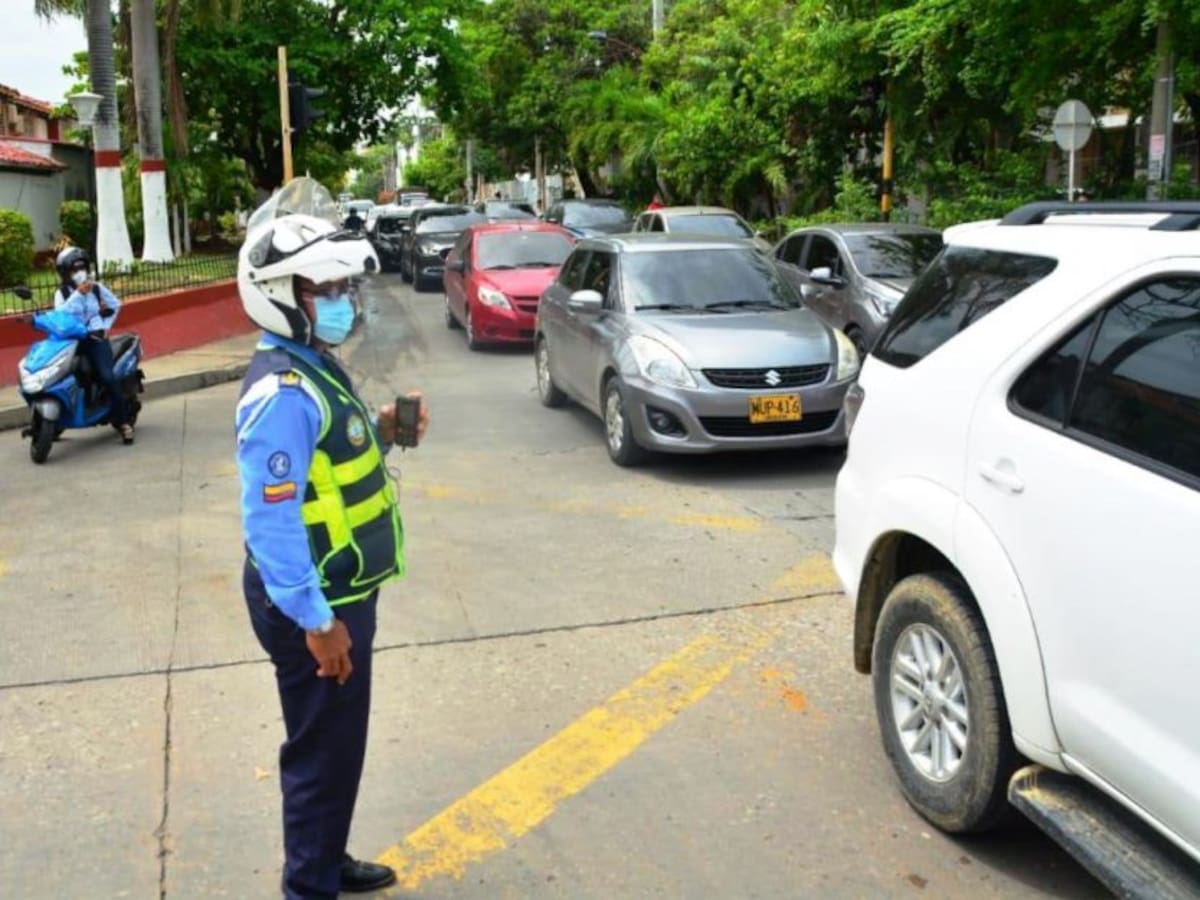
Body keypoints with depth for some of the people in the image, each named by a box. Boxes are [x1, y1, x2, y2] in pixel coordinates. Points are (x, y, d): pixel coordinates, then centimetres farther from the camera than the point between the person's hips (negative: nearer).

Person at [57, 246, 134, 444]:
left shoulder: (97, 288, 9)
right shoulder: (61, 293, 3)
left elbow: (115, 305, 24)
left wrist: (106, 326, 12)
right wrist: (78, 293, -22)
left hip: (96, 338, -1)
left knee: (108, 377, -21)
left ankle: (122, 421, -13)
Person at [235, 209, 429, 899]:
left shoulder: (315, 366, 7)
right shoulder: (282, 392, -24)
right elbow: (270, 520, -27)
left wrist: (382, 434, 0)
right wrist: (316, 619, -24)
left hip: (342, 590, 10)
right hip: (314, 603, -10)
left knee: (337, 740, 22)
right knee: (324, 749, 4)